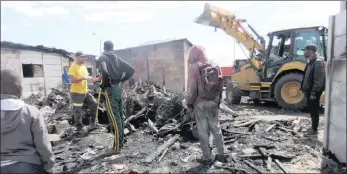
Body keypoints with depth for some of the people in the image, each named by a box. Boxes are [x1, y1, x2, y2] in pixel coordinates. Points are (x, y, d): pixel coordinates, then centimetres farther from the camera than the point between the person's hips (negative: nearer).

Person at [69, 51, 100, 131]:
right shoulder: (73, 67, -12)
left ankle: (93, 123, 22)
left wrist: (97, 79, 5)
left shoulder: (84, 67, 13)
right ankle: (79, 127, 16)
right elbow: (72, 80, -23)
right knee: (78, 111, 1)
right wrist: (84, 78, -27)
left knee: (94, 104, 10)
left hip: (85, 91, 8)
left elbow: (87, 78, 19)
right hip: (76, 93, -8)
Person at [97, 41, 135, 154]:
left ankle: (117, 146, 2)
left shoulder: (102, 58, -6)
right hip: (118, 88, 7)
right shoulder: (118, 59, 12)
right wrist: (122, 80, 11)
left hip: (110, 89, -7)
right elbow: (131, 70, 8)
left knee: (114, 118, -5)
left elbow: (104, 71, -27)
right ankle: (121, 141, 24)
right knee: (120, 116, 14)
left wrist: (105, 84, -11)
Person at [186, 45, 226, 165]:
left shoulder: (193, 67, -13)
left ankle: (207, 158, 16)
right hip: (213, 102, 5)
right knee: (216, 128, 16)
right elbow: (220, 86, 7)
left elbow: (192, 88, -14)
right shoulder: (215, 66, 4)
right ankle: (221, 154, 26)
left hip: (200, 103, -5)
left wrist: (189, 102, -2)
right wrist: (218, 101, 16)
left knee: (203, 131, 5)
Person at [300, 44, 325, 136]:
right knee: (311, 109, 17)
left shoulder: (318, 62, -19)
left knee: (314, 110, 1)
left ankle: (314, 130, 12)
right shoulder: (311, 62, 12)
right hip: (310, 91, 10)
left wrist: (313, 93, -23)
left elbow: (319, 80, -23)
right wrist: (305, 89, 18)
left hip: (314, 92, -10)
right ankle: (313, 127, 30)